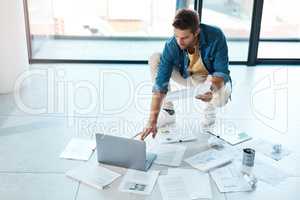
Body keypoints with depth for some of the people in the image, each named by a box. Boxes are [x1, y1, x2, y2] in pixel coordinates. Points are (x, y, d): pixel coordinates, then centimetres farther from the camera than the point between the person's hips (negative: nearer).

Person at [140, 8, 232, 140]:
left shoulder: (216, 36, -32)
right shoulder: (171, 46, -28)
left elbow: (222, 71, -25)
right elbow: (160, 85, -30)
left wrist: (212, 88, -48)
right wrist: (152, 121, -36)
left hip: (214, 78, -2)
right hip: (187, 77, 2)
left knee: (222, 95, -38)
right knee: (155, 59, -21)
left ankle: (210, 109, 3)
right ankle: (167, 112, -8)